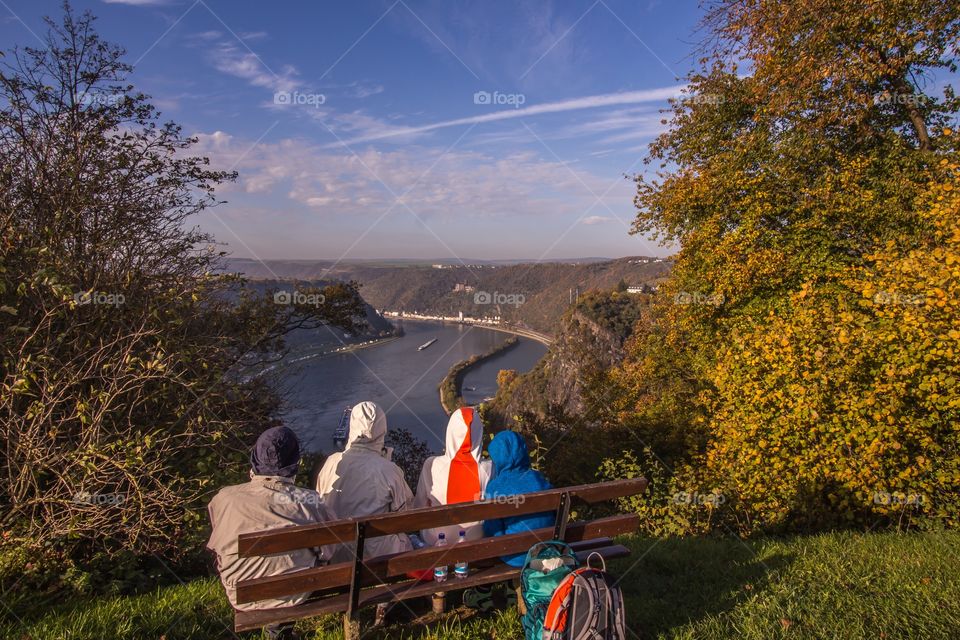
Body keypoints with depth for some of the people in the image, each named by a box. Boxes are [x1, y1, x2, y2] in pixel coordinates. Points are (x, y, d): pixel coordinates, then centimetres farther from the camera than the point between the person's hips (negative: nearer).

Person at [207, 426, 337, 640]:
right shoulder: (310, 502, -25)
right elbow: (328, 551, -8)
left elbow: (215, 547, -3)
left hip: (243, 598, 1)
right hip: (294, 594, -1)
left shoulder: (225, 499, -23)